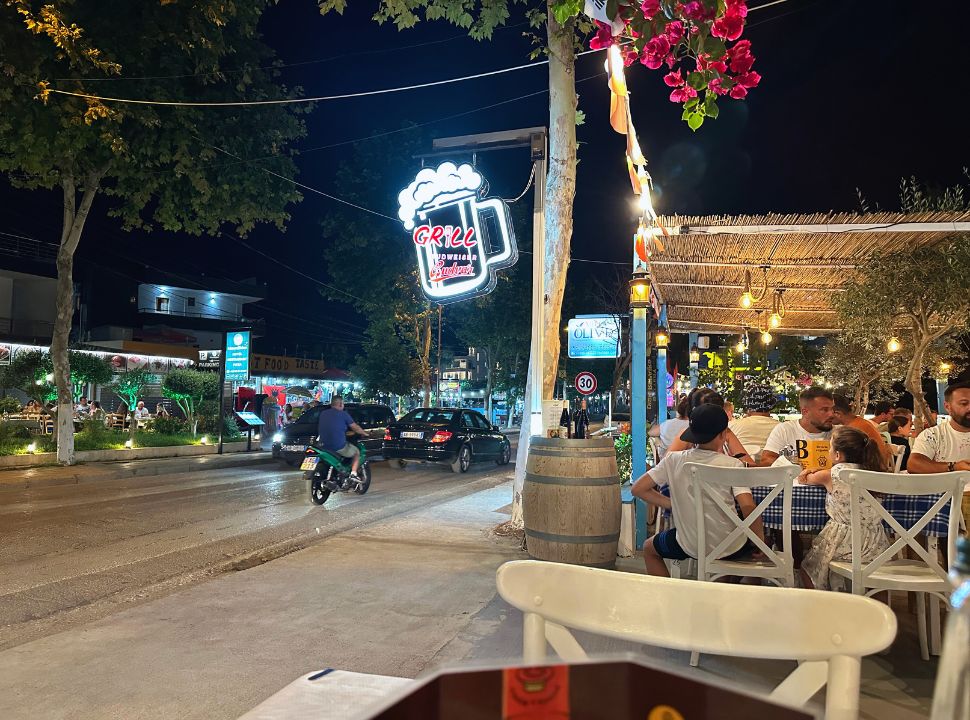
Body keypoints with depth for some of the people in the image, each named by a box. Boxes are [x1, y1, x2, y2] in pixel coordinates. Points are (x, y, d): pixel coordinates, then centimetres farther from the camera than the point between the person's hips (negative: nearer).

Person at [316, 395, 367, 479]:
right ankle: (353, 474, 4)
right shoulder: (343, 414, -5)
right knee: (357, 452, 21)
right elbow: (356, 428, 2)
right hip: (339, 447, -5)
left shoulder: (323, 414, 10)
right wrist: (364, 434, 23)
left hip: (324, 447, 6)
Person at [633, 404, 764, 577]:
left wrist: (672, 504, 2)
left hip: (690, 547, 1)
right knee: (757, 529, 34)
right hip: (731, 548, -1)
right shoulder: (733, 465, -13)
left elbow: (637, 489, -5)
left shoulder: (673, 461, -7)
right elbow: (748, 507, -22)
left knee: (649, 548, 30)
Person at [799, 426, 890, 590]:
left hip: (846, 543, -6)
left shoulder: (830, 475, -9)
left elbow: (804, 479, 11)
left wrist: (814, 474, 32)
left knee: (808, 567, 14)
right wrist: (819, 474, 15)